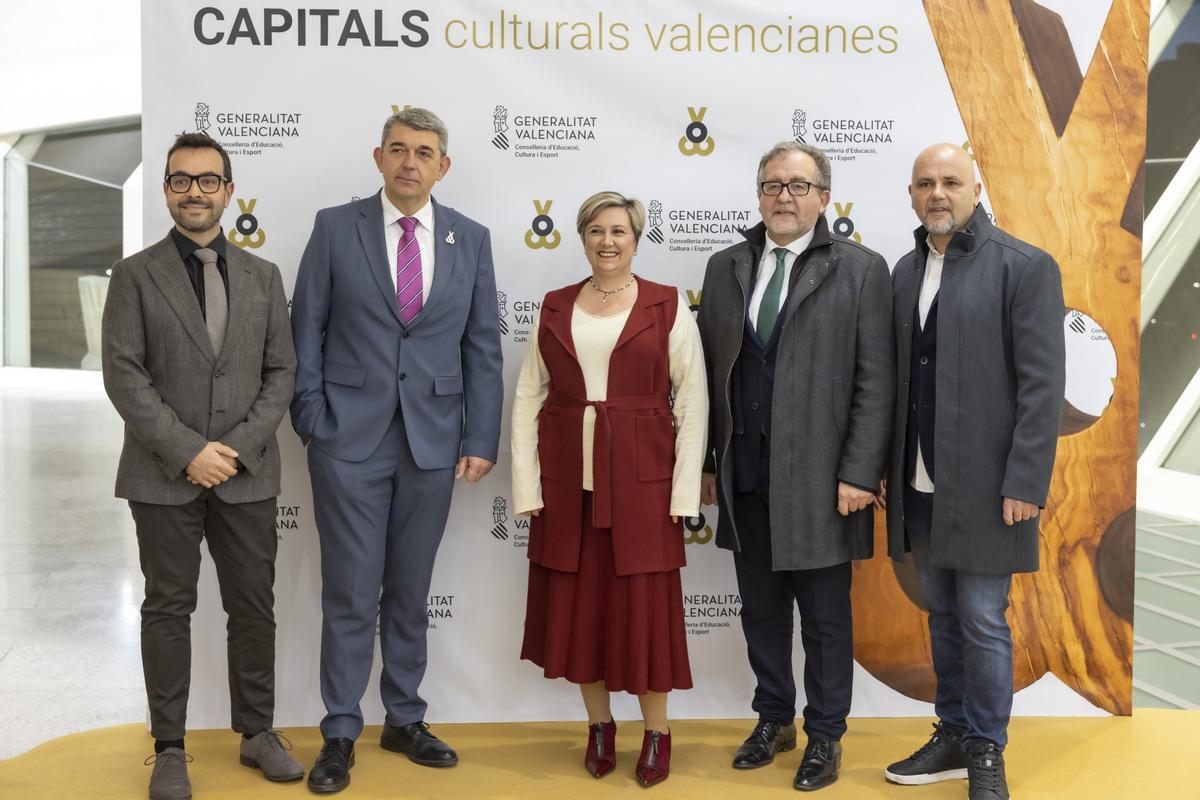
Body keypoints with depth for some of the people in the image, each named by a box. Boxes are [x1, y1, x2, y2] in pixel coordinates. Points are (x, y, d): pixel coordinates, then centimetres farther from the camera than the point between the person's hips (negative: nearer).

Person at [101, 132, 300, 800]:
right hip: (163, 475, -2)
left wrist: (240, 446, -8)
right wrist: (187, 450, -13)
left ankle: (258, 732, 24)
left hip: (247, 474, 2)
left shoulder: (264, 277, 10)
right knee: (168, 610, 6)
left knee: (255, 607, 8)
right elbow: (123, 374, -5)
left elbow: (281, 372, 5)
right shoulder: (136, 274, 2)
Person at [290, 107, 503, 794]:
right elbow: (306, 332, 2)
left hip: (434, 441, 2)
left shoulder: (471, 239, 6)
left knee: (411, 591, 12)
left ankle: (405, 720, 27)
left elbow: (483, 346, 5)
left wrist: (482, 440, 0)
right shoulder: (335, 228, 1)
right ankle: (341, 733, 18)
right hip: (350, 437, -2)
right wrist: (312, 422, -4)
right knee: (350, 593, 3)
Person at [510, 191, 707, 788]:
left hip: (641, 481, -3)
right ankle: (599, 724, 28)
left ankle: (657, 732, 21)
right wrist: (527, 488, -2)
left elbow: (692, 402, -3)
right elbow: (527, 399, 5)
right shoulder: (555, 308, 7)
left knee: (645, 604, 2)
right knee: (575, 603, 9)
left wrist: (683, 492, -9)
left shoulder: (668, 307, 0)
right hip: (567, 482, 3)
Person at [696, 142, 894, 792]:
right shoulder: (725, 268, 8)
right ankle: (773, 719, 34)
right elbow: (709, 371, 9)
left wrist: (859, 474, -12)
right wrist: (706, 461, 6)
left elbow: (876, 383, -7)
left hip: (818, 475, -3)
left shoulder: (859, 269, -3)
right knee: (760, 608, 15)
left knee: (825, 616, 9)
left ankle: (824, 736, 27)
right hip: (744, 473, 4)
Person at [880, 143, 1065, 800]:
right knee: (942, 614, 15)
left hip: (983, 483, -5)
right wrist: (887, 467, 8)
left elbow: (1042, 384, -11)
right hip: (920, 485, 5)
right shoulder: (906, 271, 10)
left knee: (982, 620, 3)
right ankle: (952, 735, 30)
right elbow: (896, 376, 11)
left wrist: (1024, 482, -16)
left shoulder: (1024, 266, -7)